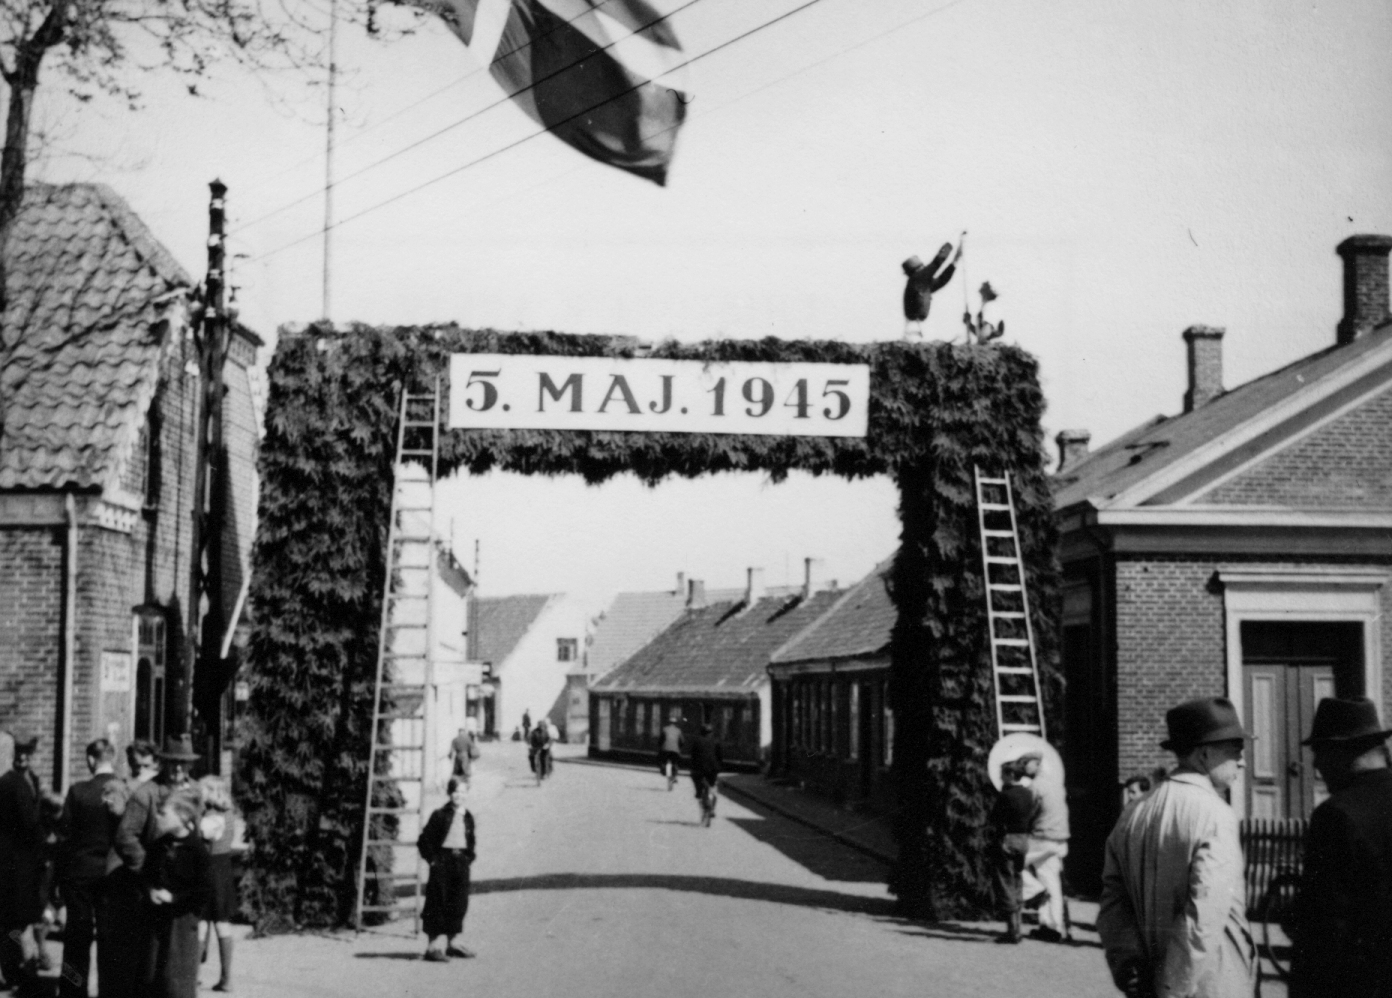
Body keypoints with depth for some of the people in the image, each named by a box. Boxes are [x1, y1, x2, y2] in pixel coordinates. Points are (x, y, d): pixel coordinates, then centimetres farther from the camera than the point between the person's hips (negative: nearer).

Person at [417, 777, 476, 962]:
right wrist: (432, 859, -9)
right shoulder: (440, 815, -8)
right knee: (438, 903, -6)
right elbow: (424, 840, -6)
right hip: (442, 861, -6)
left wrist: (469, 857, 11)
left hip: (461, 862, 6)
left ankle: (452, 941, 21)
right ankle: (434, 946, -6)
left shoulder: (468, 817, 9)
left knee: (459, 903, 8)